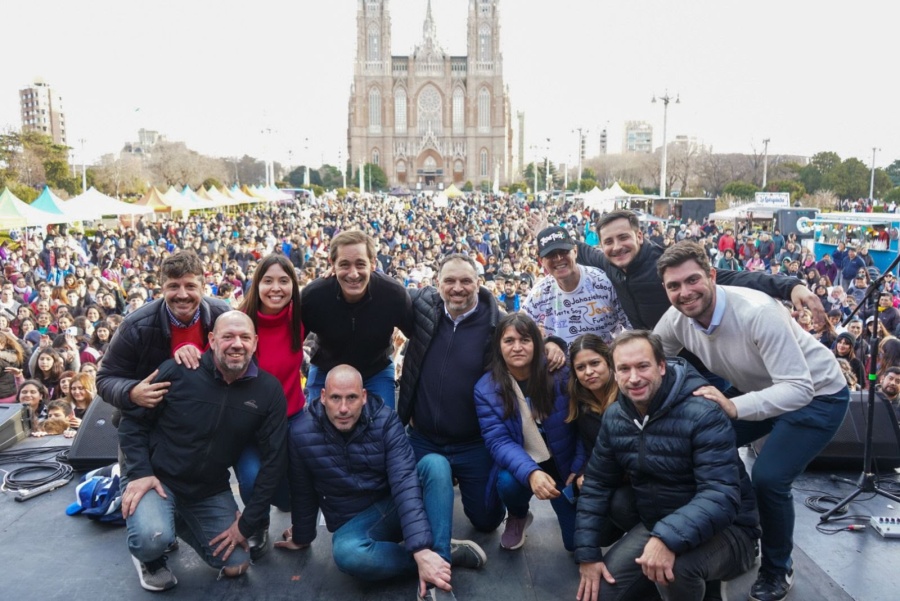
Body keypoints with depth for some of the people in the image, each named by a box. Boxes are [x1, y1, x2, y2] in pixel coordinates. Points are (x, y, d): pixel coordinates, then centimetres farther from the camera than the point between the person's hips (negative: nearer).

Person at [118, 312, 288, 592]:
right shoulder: (178, 371, -18)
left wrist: (247, 522, -9)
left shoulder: (269, 390, -12)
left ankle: (180, 522, 30)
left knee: (235, 566, 5)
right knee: (153, 537, -32)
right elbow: (132, 419, -6)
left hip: (211, 491, 4)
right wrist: (140, 471, -19)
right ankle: (149, 557, 8)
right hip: (157, 478, -3)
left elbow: (274, 459, -9)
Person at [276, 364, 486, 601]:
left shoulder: (385, 419, -18)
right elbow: (303, 492, 1)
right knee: (347, 554, -37)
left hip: (394, 509, 0)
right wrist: (302, 537, 14)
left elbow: (405, 481, -28)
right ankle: (447, 552, -19)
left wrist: (422, 549, -38)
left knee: (435, 464, -29)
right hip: (354, 523, 0)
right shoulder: (302, 433, -14)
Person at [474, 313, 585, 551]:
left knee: (578, 542, -1)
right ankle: (518, 518, 3)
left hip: (563, 463, 1)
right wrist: (531, 473, -36)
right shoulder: (485, 388, -13)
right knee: (508, 481, -35)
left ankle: (562, 509, 36)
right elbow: (498, 441, -19)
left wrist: (579, 469, -16)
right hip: (520, 466, -1)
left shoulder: (560, 375, -14)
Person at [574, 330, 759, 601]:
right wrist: (587, 553, -4)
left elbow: (722, 496, -31)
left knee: (676, 566, -37)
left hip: (723, 529, -6)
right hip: (654, 526, 6)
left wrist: (669, 539, -45)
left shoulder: (703, 413, -23)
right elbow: (597, 485, 4)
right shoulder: (614, 417, -2)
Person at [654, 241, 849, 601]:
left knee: (768, 478, -20)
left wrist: (732, 407, -50)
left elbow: (799, 389, -37)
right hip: (756, 390, 7)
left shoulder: (757, 313, -35)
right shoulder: (675, 320, -16)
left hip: (817, 394, -6)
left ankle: (777, 570, 9)